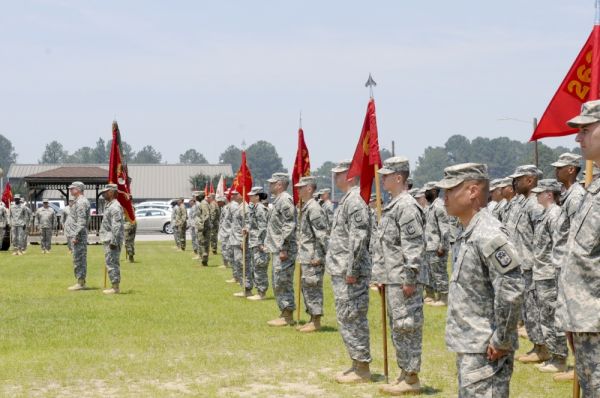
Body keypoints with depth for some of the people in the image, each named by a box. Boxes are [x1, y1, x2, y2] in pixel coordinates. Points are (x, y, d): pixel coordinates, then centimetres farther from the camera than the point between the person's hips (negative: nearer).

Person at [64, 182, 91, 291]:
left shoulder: (81, 202, -15)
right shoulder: (77, 201, 18)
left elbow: (81, 222, -21)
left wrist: (76, 236, -23)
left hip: (78, 236, -11)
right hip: (75, 234, 11)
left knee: (79, 259, -7)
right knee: (79, 260, 12)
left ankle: (80, 283, -6)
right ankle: (80, 282, 17)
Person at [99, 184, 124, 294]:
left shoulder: (115, 207, -16)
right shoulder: (108, 205, 17)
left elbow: (117, 226, -22)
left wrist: (114, 241, -25)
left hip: (112, 240, -11)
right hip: (108, 239, 11)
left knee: (111, 263, -9)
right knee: (112, 264, 13)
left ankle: (115, 287, -7)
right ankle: (114, 286, 18)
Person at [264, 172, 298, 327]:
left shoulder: (285, 200, -15)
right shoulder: (278, 200, 17)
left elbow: (289, 226, -21)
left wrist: (283, 249, -23)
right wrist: (269, 245, 22)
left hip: (283, 250, -10)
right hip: (277, 249, 10)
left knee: (282, 282, -6)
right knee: (278, 283, 14)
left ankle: (287, 317, -2)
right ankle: (284, 313, 20)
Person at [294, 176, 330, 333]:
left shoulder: (314, 208, -16)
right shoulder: (305, 207, 15)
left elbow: (322, 234, -20)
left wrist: (318, 256, -21)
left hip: (313, 257, -10)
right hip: (306, 257, 10)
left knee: (312, 287, -5)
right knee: (306, 287, 15)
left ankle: (316, 322, 0)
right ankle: (312, 319, 22)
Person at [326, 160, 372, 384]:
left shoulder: (355, 200, -16)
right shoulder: (348, 199, 17)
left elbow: (359, 238, -22)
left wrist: (351, 270, -23)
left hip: (349, 273, -10)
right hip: (341, 271, 10)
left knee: (351, 319, -6)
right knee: (348, 319, 14)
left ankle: (362, 370, -1)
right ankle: (358, 364, 21)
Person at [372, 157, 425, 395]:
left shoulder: (407, 206, -15)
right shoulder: (393, 206, 16)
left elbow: (414, 246, -20)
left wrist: (409, 279, -21)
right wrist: (382, 276, 20)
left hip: (402, 280, -10)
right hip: (392, 279, 10)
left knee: (406, 328, -5)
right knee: (398, 329, 15)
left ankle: (412, 379, 1)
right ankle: (405, 373, 23)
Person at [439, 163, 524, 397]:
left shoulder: (489, 235, -19)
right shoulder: (469, 233, 12)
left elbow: (511, 291, -25)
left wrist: (501, 342, -19)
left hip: (486, 351, -10)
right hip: (469, 346, 10)